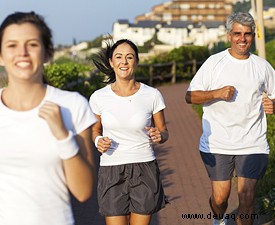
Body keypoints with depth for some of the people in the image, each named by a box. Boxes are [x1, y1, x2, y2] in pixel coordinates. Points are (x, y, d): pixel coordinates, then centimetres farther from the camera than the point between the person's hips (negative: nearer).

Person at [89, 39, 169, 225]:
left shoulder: (152, 95, -4)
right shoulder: (99, 97, -2)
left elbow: (164, 132, 6)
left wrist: (159, 136, -17)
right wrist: (98, 141, -8)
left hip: (144, 169, 0)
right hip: (111, 172, 0)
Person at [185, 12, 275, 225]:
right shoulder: (214, 62, 0)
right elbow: (190, 96, -1)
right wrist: (216, 93, -17)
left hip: (252, 144, 1)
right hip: (217, 144, -1)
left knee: (247, 198, -4)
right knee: (220, 197, 5)